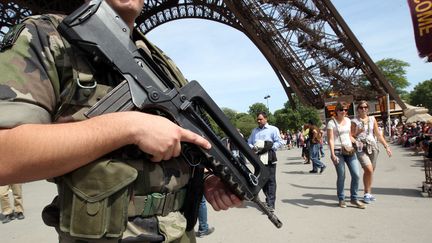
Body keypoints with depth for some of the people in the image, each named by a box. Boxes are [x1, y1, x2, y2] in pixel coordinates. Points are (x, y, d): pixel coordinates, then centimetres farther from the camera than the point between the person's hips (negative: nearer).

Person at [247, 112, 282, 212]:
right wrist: (253, 147, -5)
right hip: (258, 159, 5)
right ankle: (268, 198, 26)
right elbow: (249, 142, 17)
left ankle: (271, 204, -4)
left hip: (269, 158, -5)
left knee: (271, 180, -6)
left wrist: (269, 147, -15)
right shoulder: (254, 131, 21)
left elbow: (279, 142, -3)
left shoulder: (273, 129, 5)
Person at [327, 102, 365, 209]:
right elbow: (330, 140, -11)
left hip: (349, 150, 6)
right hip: (338, 152, -5)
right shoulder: (331, 123, -6)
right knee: (341, 176, -2)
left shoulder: (348, 120, 13)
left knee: (356, 175, 0)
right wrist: (333, 154, -20)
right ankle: (341, 199, 15)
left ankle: (354, 199, 14)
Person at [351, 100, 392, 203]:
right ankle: (367, 193, -2)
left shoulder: (372, 119, 12)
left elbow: (378, 134, 14)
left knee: (369, 171, 8)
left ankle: (367, 193, 24)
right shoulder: (354, 121, 1)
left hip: (372, 147, 4)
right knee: (369, 170, -17)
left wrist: (386, 146, 10)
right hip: (361, 148, -4)